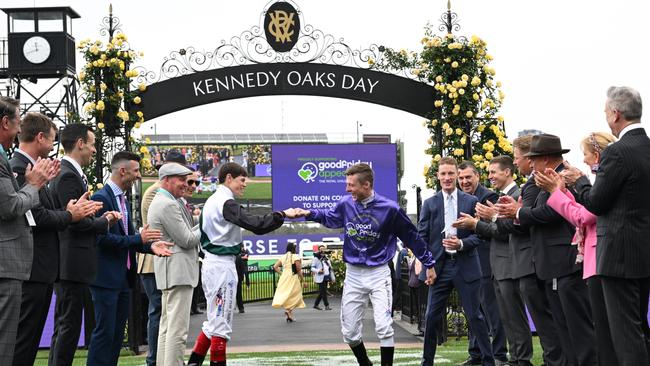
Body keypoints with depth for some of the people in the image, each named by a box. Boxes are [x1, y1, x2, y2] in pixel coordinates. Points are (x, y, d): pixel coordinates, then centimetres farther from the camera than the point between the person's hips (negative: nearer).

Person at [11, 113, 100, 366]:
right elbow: (37, 217, -22)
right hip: (32, 269, -10)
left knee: (31, 337, 14)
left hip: (42, 269, 10)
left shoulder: (30, 167, 16)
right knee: (23, 337, -7)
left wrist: (73, 210, 1)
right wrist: (70, 215, -7)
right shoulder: (19, 168, -15)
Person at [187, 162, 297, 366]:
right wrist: (283, 215, -20)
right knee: (221, 321, -4)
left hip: (211, 263, 10)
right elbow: (255, 225, -26)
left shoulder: (211, 201, 14)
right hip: (222, 265, -10)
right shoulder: (226, 203, -16)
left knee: (215, 319, 16)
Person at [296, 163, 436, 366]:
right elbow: (330, 218, 20)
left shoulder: (390, 209, -14)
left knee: (383, 326, -14)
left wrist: (429, 264, 2)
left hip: (379, 275, -4)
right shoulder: (346, 204, -3)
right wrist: (309, 214, 3)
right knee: (349, 332, 6)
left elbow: (412, 237, -3)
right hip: (353, 275, 4)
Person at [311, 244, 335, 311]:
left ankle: (316, 304, 19)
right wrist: (318, 271, -23)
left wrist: (333, 277, 17)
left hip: (326, 277, 7)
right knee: (323, 292, -9)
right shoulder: (316, 258, -2)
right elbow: (312, 268, -4)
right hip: (320, 277, -7)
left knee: (322, 292, 9)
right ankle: (326, 305, -7)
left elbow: (330, 268, 21)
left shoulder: (326, 258, 18)